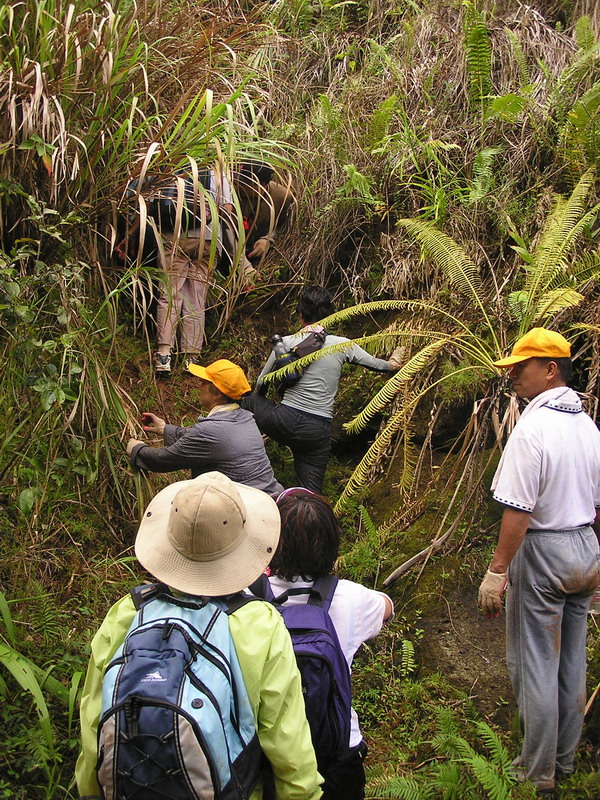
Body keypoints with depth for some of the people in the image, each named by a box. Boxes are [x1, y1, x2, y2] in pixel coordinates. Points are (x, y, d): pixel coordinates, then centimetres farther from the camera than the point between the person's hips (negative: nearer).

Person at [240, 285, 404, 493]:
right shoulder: (342, 345, 1)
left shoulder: (287, 343, 0)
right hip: (318, 431, 2)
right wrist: (393, 362, 38)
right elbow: (378, 365, 15)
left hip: (283, 421, -1)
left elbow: (261, 384, 11)